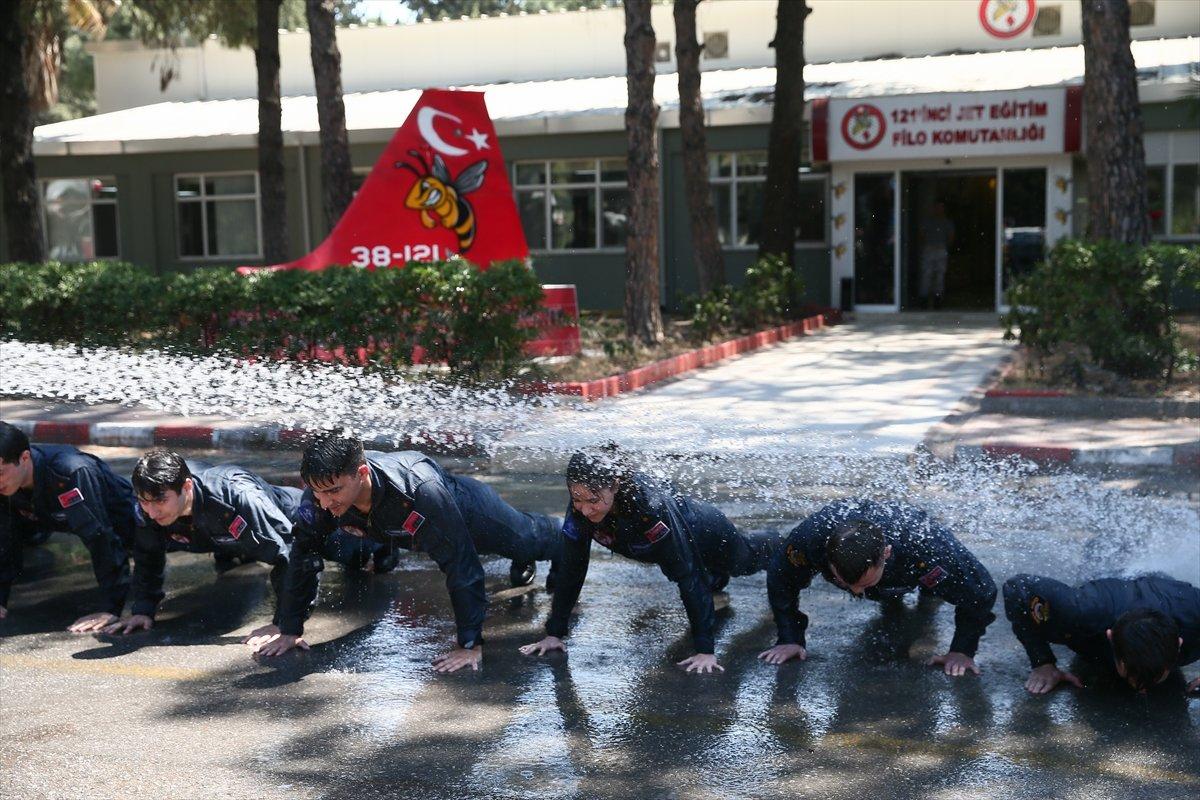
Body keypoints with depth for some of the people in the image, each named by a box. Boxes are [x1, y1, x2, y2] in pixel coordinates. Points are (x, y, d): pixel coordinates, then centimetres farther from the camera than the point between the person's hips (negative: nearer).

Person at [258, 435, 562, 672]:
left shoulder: (422, 492, -51)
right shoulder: (319, 495, -36)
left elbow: (461, 567, -46)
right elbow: (303, 557, -23)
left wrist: (470, 645, -45)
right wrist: (290, 630, -22)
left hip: (466, 507, -5)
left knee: (529, 540, 23)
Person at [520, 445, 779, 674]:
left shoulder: (652, 507, -49)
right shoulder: (581, 507, -35)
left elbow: (689, 578, -46)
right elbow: (571, 569, -25)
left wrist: (705, 650, -47)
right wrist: (554, 633, -26)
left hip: (709, 534, -3)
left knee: (748, 560, 33)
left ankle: (774, 542, 64)